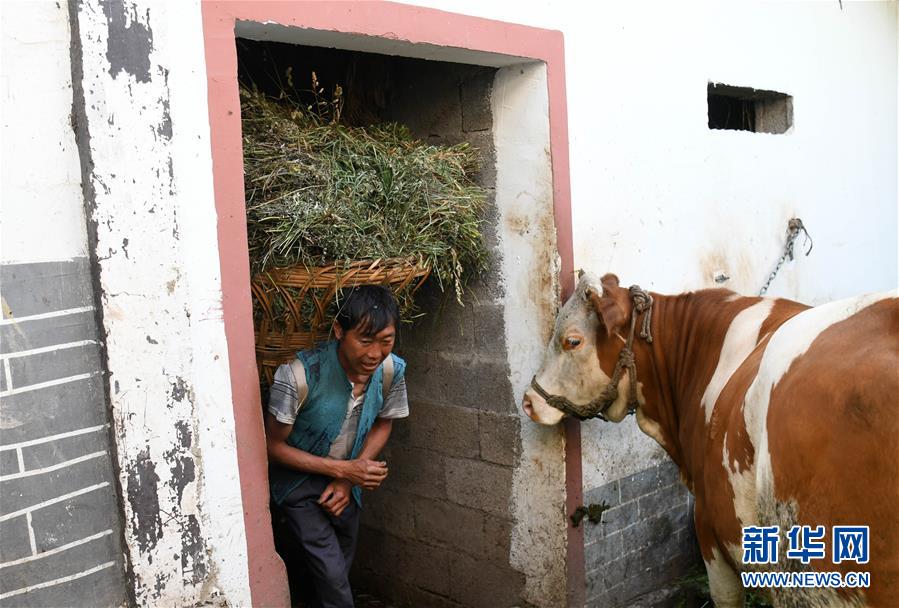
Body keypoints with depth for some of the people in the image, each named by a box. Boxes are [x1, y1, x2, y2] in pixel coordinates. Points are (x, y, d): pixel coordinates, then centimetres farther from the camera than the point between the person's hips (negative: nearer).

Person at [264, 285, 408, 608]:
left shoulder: (392, 370, -20)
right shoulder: (299, 375, -35)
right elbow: (274, 445, -21)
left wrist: (348, 481, -11)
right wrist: (343, 469, -26)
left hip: (345, 483, 5)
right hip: (299, 481, -4)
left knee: (341, 565, 20)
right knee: (331, 573, -10)